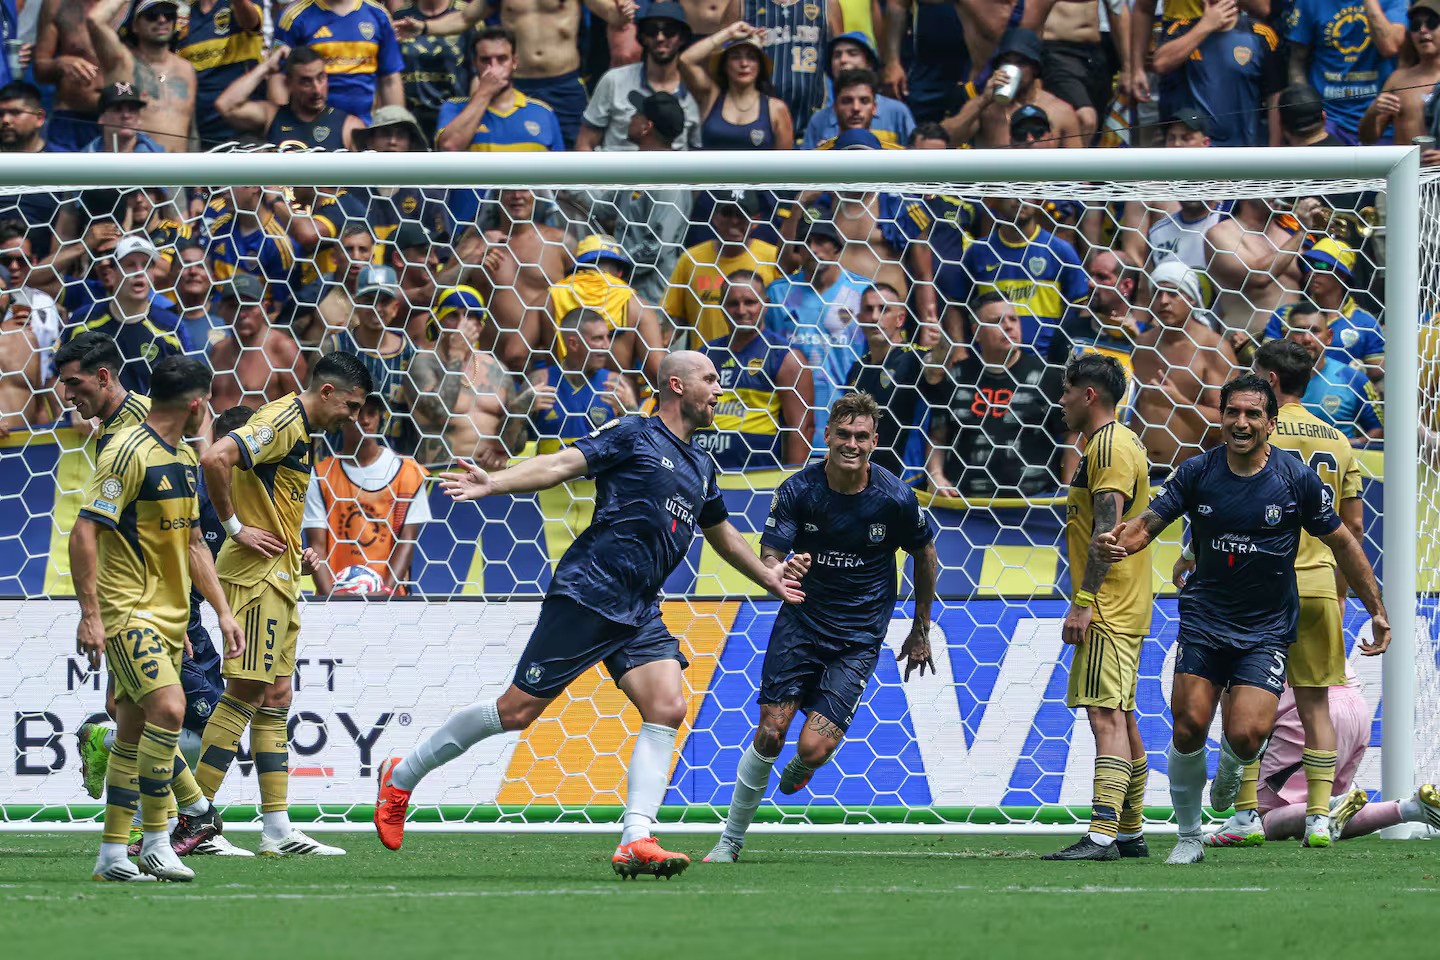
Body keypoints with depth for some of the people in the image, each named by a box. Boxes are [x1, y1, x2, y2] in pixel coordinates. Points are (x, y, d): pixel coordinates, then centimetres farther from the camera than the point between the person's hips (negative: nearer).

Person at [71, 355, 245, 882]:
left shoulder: (185, 458, 15)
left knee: (135, 730, 9)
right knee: (168, 705, -22)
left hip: (168, 614, 9)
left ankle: (112, 854, 14)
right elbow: (84, 532, -18)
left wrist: (222, 611, 17)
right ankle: (156, 842, -17)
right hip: (126, 608, -9)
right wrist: (90, 614, -23)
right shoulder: (130, 452, -14)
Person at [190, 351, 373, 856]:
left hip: (278, 579, 10)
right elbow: (215, 458, -28)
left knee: (274, 700, 8)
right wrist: (235, 527, -20)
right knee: (245, 694, -10)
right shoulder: (281, 423, -14)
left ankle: (278, 831, 9)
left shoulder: (299, 430, 17)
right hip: (257, 574, -10)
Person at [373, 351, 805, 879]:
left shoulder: (700, 467, 20)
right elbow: (562, 464, -15)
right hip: (586, 593, -7)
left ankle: (636, 841, -17)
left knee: (667, 707, -14)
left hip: (639, 615, 7)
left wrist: (767, 576, 44)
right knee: (517, 710, -5)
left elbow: (722, 534, 37)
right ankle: (402, 775, 11)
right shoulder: (632, 435, -3)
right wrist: (494, 483, -28)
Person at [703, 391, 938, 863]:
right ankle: (730, 841, 8)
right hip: (801, 623, 1)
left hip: (858, 640, -1)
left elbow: (925, 556, 4)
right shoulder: (797, 491, -12)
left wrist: (920, 633, 11)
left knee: (814, 748, -12)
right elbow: (767, 558, -12)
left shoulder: (894, 498, -13)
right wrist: (782, 571, -38)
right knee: (770, 732, -8)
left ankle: (800, 768, 28)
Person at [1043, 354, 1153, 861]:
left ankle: (1102, 834, -23)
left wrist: (1083, 602, -23)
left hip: (1107, 610, -11)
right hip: (1121, 610, 11)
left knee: (1106, 718, -16)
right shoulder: (1114, 443, 20)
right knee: (1120, 718, 14)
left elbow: (1108, 531, -21)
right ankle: (1129, 833, 19)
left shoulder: (1110, 446, -13)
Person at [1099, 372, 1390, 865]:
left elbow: (1342, 542, 4)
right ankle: (1188, 837, 11)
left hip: (1266, 629, -1)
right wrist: (1122, 540, -28)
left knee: (1246, 735, -17)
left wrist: (1377, 610, 6)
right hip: (1204, 617, 2)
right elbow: (1150, 520, -3)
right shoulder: (1197, 472, -4)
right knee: (1189, 727, -9)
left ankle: (1230, 773, 21)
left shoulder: (1297, 479, -7)